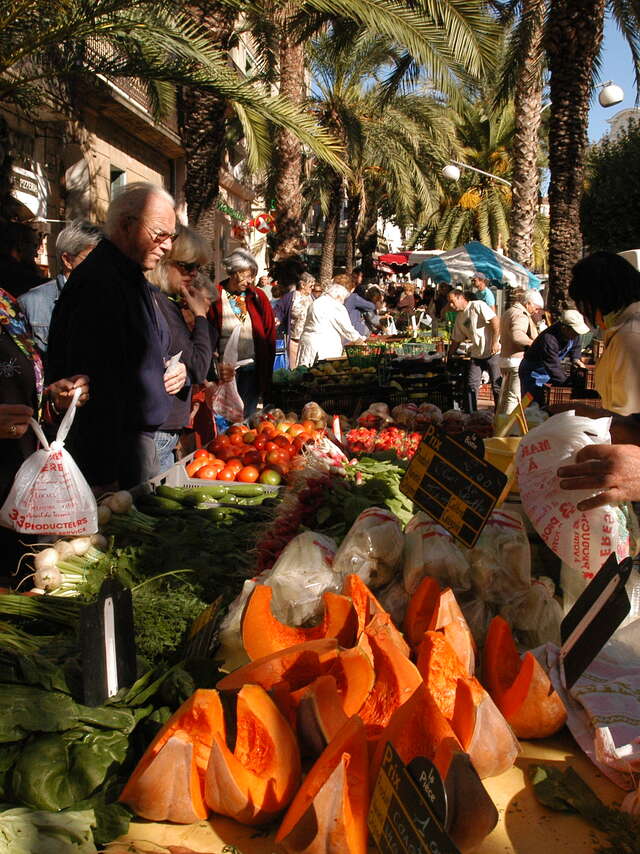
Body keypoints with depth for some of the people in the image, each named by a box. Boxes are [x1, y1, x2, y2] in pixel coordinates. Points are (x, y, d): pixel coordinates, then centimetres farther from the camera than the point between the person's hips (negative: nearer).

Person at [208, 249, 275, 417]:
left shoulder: (258, 296, 6)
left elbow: (269, 336, 8)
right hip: (226, 370, -2)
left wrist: (267, 370, 3)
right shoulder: (215, 297, -3)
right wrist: (217, 366, -14)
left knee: (247, 418, 8)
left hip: (252, 370, 3)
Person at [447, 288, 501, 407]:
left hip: (492, 352, -7)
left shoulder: (477, 305, -9)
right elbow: (456, 341, 21)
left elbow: (495, 321, -17)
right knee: (472, 386, 4)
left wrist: (495, 342, -20)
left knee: (497, 386, -1)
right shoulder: (459, 318, 14)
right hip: (476, 354, 7)